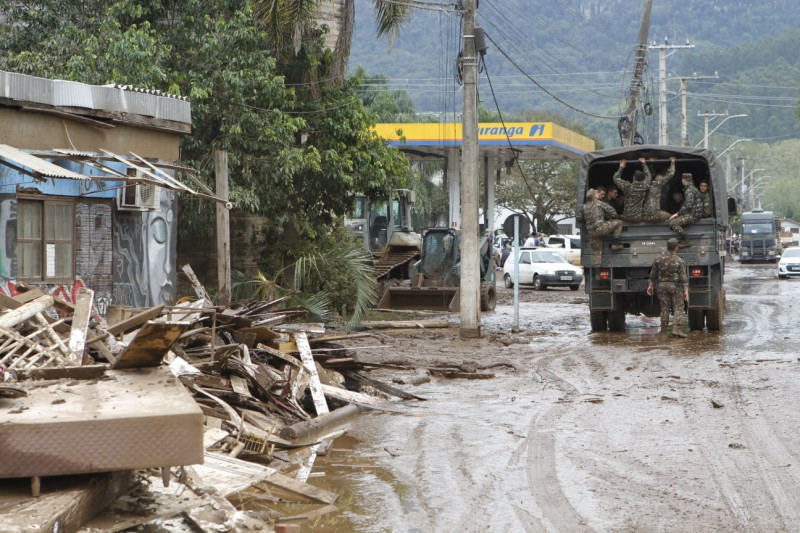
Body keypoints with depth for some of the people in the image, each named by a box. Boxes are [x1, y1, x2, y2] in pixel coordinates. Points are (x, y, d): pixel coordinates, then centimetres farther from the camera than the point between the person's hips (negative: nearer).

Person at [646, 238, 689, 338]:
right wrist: (686, 291, -15)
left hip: (662, 286, 3)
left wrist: (650, 286, 17)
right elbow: (683, 277, -14)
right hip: (675, 287, -3)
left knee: (664, 309, 8)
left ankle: (663, 331, 9)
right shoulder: (679, 261, -10)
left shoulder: (659, 260, -1)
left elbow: (653, 274, 6)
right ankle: (676, 329, -12)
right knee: (678, 308, 2)